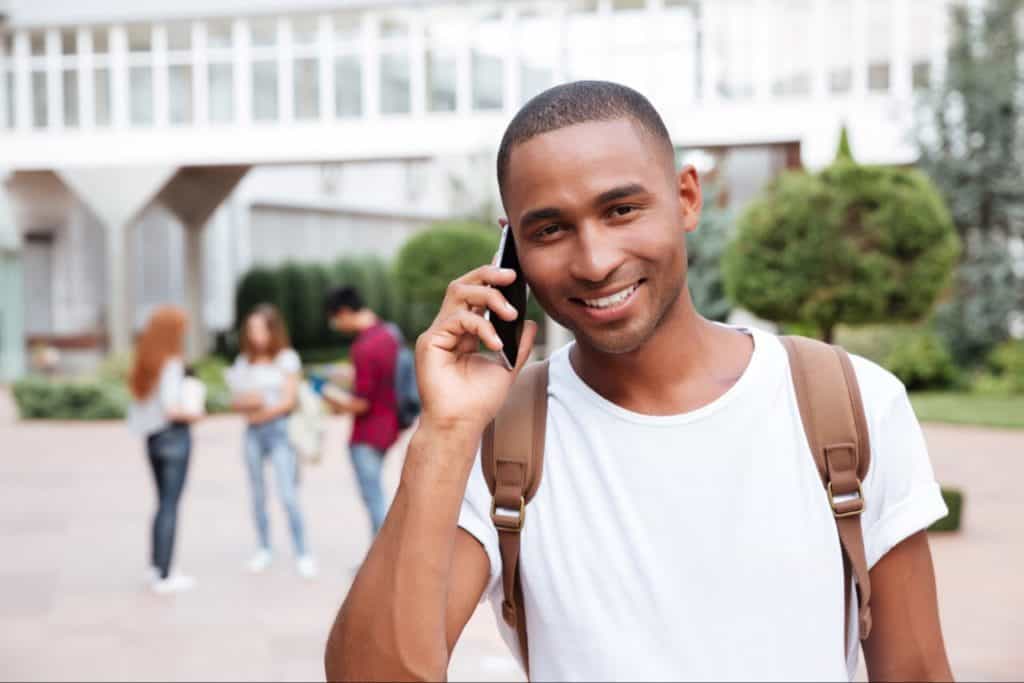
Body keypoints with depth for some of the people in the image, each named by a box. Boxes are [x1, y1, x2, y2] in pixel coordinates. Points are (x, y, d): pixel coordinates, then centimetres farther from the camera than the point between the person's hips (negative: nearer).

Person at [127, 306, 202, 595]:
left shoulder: (143, 364, 6)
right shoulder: (171, 364, -16)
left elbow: (139, 405, 7)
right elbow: (170, 408, -22)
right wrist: (193, 414, -4)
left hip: (152, 437, 7)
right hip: (174, 435, -7)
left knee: (163, 502, 19)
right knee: (170, 505, -2)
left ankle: (156, 567, 26)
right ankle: (164, 577, 2)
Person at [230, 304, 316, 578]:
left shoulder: (287, 358, 0)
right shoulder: (243, 362, 10)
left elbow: (288, 400, -3)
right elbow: (236, 401, 8)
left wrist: (262, 413, -8)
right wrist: (247, 402, -12)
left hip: (279, 429, -4)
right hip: (253, 432, 4)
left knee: (288, 495, -11)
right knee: (258, 495, 8)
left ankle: (302, 554, -6)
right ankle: (264, 549, 19)